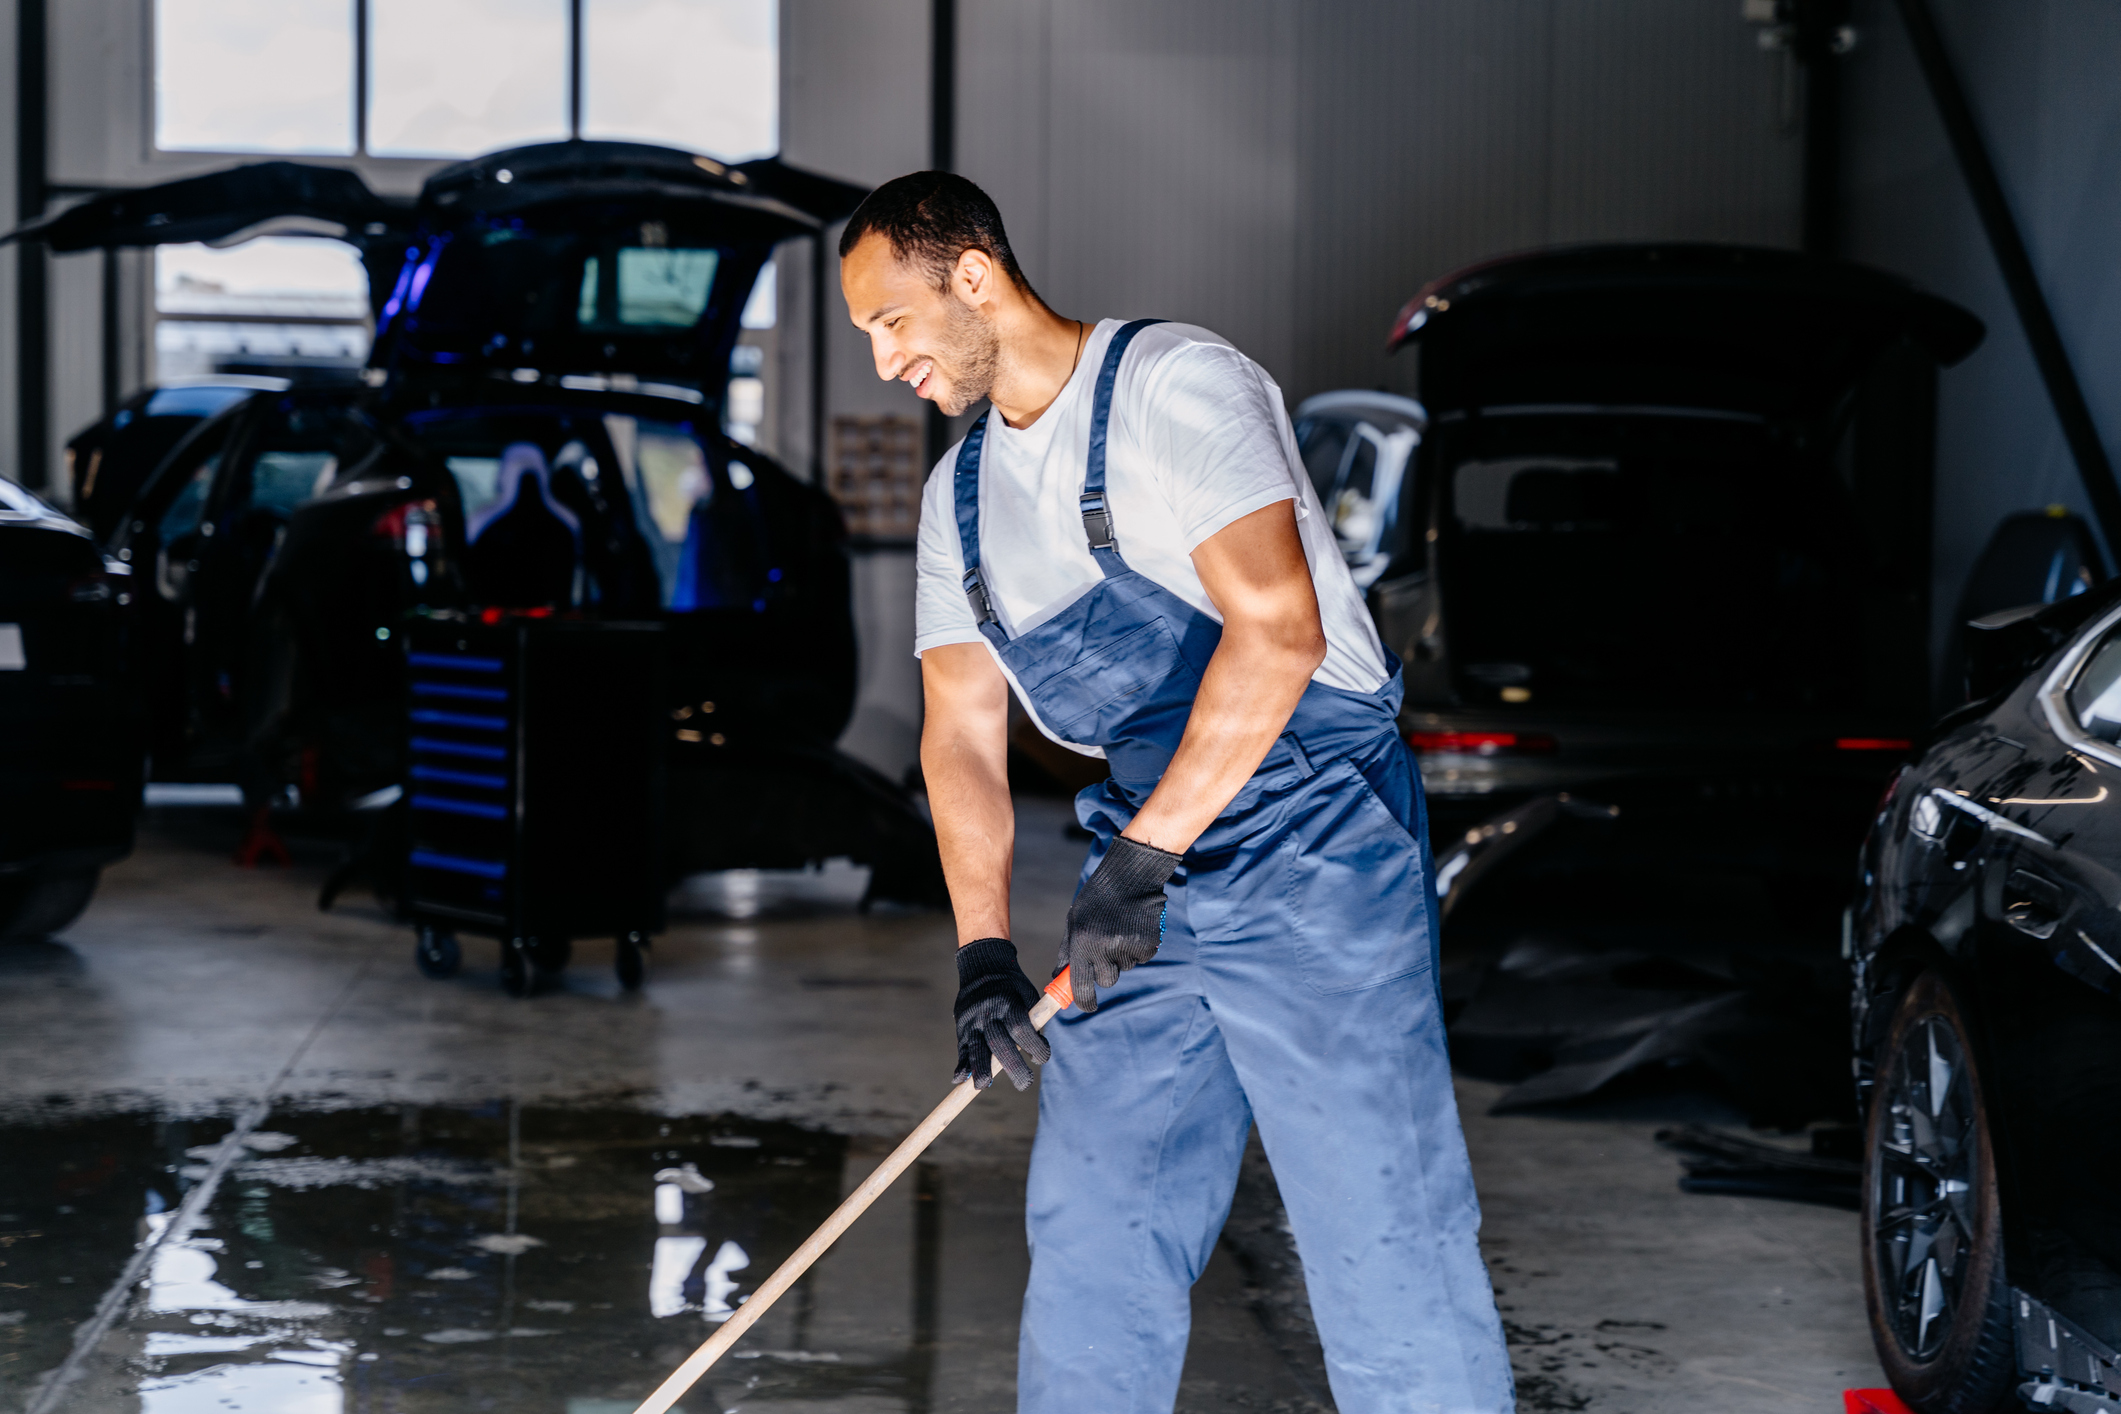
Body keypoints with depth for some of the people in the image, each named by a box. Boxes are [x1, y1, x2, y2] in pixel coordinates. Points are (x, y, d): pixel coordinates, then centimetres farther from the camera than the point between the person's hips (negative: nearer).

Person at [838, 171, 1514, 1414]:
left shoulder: (1173, 383, -11)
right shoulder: (961, 494, 13)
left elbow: (1278, 630, -21)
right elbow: (963, 729, 9)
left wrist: (1143, 855, -21)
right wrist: (985, 950, -5)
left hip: (1312, 852, -8)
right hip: (1145, 881, 8)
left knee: (1380, 1231, -7)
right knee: (1088, 1224, 8)